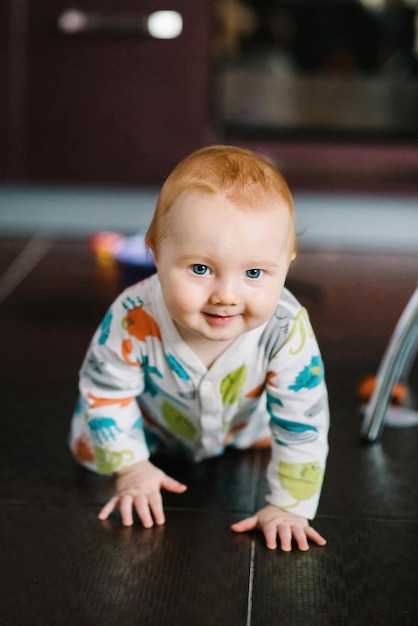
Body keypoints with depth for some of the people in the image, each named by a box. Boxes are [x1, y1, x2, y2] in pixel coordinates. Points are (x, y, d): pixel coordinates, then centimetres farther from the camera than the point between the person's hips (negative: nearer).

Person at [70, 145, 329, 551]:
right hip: (153, 423, 0)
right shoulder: (134, 319, -44)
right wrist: (131, 468, -14)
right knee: (89, 447, 9)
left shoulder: (286, 330, -44)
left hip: (243, 424, 1)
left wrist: (289, 507, -27)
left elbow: (302, 424, -30)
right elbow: (105, 391, -23)